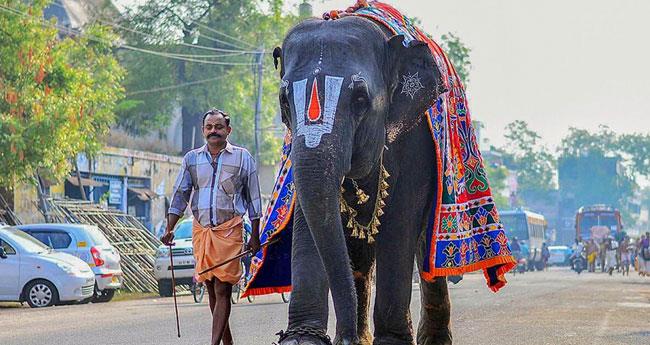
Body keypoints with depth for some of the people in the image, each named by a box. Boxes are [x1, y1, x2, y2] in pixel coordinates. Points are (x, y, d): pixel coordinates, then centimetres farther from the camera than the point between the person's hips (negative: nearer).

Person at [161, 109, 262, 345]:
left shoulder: (242, 157, 5)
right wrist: (169, 229, 2)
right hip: (200, 229, 4)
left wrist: (255, 236, 4)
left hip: (229, 229, -4)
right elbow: (180, 195, 12)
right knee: (212, 290, 7)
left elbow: (253, 198, 8)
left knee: (222, 290, -11)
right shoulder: (192, 158, 12)